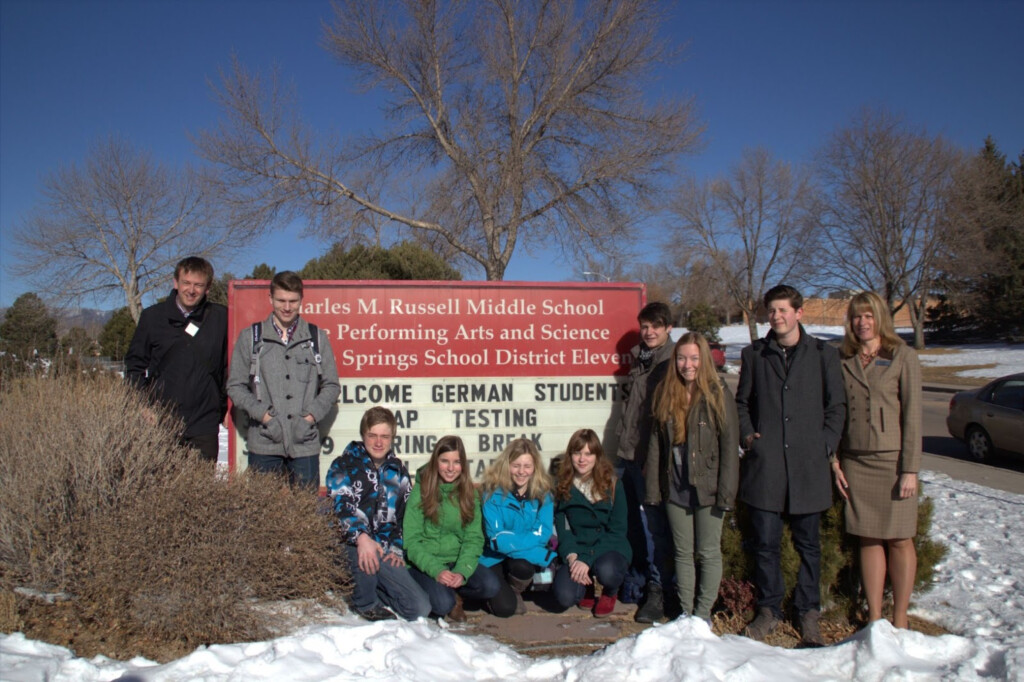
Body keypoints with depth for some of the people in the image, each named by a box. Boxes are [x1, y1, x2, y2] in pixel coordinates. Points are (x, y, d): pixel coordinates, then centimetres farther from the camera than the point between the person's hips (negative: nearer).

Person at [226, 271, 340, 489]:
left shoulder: (317, 338, 9)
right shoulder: (250, 337, 7)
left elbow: (331, 385, 10)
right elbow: (235, 386, 6)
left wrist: (310, 417, -5)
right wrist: (264, 415, -8)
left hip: (305, 445, 1)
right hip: (264, 445, 0)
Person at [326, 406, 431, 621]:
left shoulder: (399, 472, 15)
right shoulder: (343, 466, 0)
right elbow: (339, 506, -16)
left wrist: (397, 549, 3)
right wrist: (361, 537, -34)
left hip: (384, 551, 4)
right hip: (350, 545, -4)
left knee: (420, 609, -9)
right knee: (364, 552, -41)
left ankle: (371, 589, 17)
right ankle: (365, 603, -9)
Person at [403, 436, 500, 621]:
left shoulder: (469, 493, 4)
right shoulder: (421, 491, -6)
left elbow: (474, 538, -1)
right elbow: (411, 541, -10)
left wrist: (461, 572, -19)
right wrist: (437, 571, -23)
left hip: (458, 562, 3)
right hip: (425, 564, -3)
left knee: (491, 586, -22)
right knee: (443, 604, -29)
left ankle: (453, 593, 4)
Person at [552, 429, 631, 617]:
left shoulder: (612, 484, -6)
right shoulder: (563, 486, 3)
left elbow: (617, 531, -9)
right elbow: (561, 528, 1)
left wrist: (587, 560, -20)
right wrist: (572, 557, -19)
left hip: (610, 547, -2)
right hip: (576, 550, 2)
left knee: (606, 571, -37)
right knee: (564, 597, -25)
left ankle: (610, 593, 3)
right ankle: (586, 586, 14)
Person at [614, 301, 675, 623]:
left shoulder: (672, 362, -8)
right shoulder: (639, 358, 16)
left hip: (652, 455, -7)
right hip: (627, 452, 7)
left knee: (653, 523, -4)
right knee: (632, 522, 14)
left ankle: (657, 590, 4)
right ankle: (638, 579, 27)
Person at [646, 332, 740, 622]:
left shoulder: (718, 394, -8)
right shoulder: (665, 394, 4)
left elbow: (730, 445, -10)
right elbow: (656, 443, 6)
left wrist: (726, 492, -14)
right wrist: (653, 488, 2)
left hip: (706, 487, -4)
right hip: (675, 488, 4)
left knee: (708, 553, 7)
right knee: (683, 553, 13)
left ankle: (703, 614, 20)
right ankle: (685, 613, 24)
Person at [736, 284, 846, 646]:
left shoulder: (823, 354, 5)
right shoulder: (753, 354, 9)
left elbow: (836, 406, 7)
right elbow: (742, 402, 17)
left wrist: (825, 446, -2)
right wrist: (747, 435, 2)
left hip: (808, 465, -1)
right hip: (764, 463, 1)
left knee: (807, 544, 9)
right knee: (766, 542, 4)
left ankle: (808, 612, 24)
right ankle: (769, 610, 20)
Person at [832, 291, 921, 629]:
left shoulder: (903, 357, -3)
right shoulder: (843, 360, 7)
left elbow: (912, 414, -6)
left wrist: (910, 469, -10)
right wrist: (834, 460, 2)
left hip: (892, 461, -3)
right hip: (855, 462, 3)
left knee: (899, 540, 4)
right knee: (868, 539, 7)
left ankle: (900, 619, 17)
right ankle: (874, 618, 16)